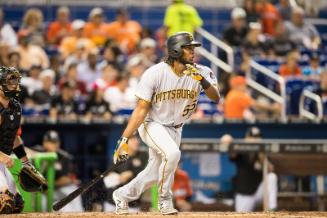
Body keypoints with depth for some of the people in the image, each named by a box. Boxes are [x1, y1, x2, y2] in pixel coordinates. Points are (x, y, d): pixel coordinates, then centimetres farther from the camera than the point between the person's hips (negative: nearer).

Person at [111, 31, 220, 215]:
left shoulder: (199, 72, -12)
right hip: (152, 125, -5)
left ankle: (123, 195, 37)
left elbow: (216, 98, -22)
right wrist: (124, 139, -26)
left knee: (154, 174, 11)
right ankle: (165, 200, -12)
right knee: (172, 153, -31)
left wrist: (202, 80, -40)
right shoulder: (155, 73, -23)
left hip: (175, 129, 5)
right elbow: (142, 109, -21)